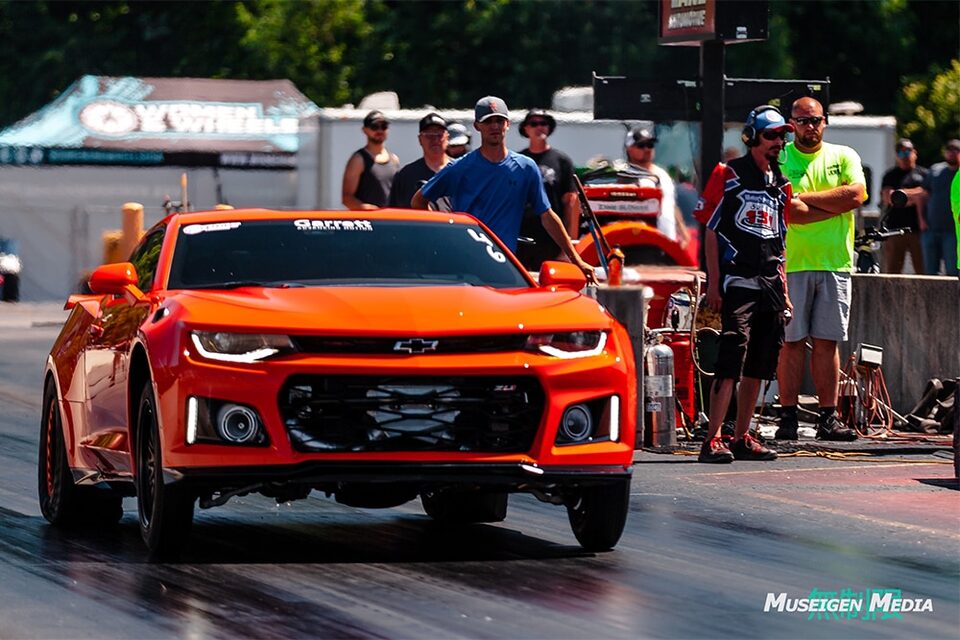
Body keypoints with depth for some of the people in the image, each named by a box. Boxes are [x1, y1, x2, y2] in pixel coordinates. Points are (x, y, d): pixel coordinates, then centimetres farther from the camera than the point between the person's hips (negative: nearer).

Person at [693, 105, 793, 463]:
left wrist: (784, 292, 19)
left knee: (759, 366, 7)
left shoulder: (781, 185, 18)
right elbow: (710, 230, -3)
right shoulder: (728, 175, 0)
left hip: (770, 285, 7)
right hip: (736, 281, -7)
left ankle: (742, 438, 15)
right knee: (732, 359, -15)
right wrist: (713, 283, -10)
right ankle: (712, 440, -18)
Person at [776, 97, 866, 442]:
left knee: (827, 342, 4)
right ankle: (788, 417, 0)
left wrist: (805, 197, -8)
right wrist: (834, 206, -9)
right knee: (792, 342, -3)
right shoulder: (778, 159, 2)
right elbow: (786, 212, -12)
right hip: (793, 263, -2)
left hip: (835, 264, 2)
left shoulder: (844, 156, 11)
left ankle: (828, 418, 6)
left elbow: (856, 194, -7)